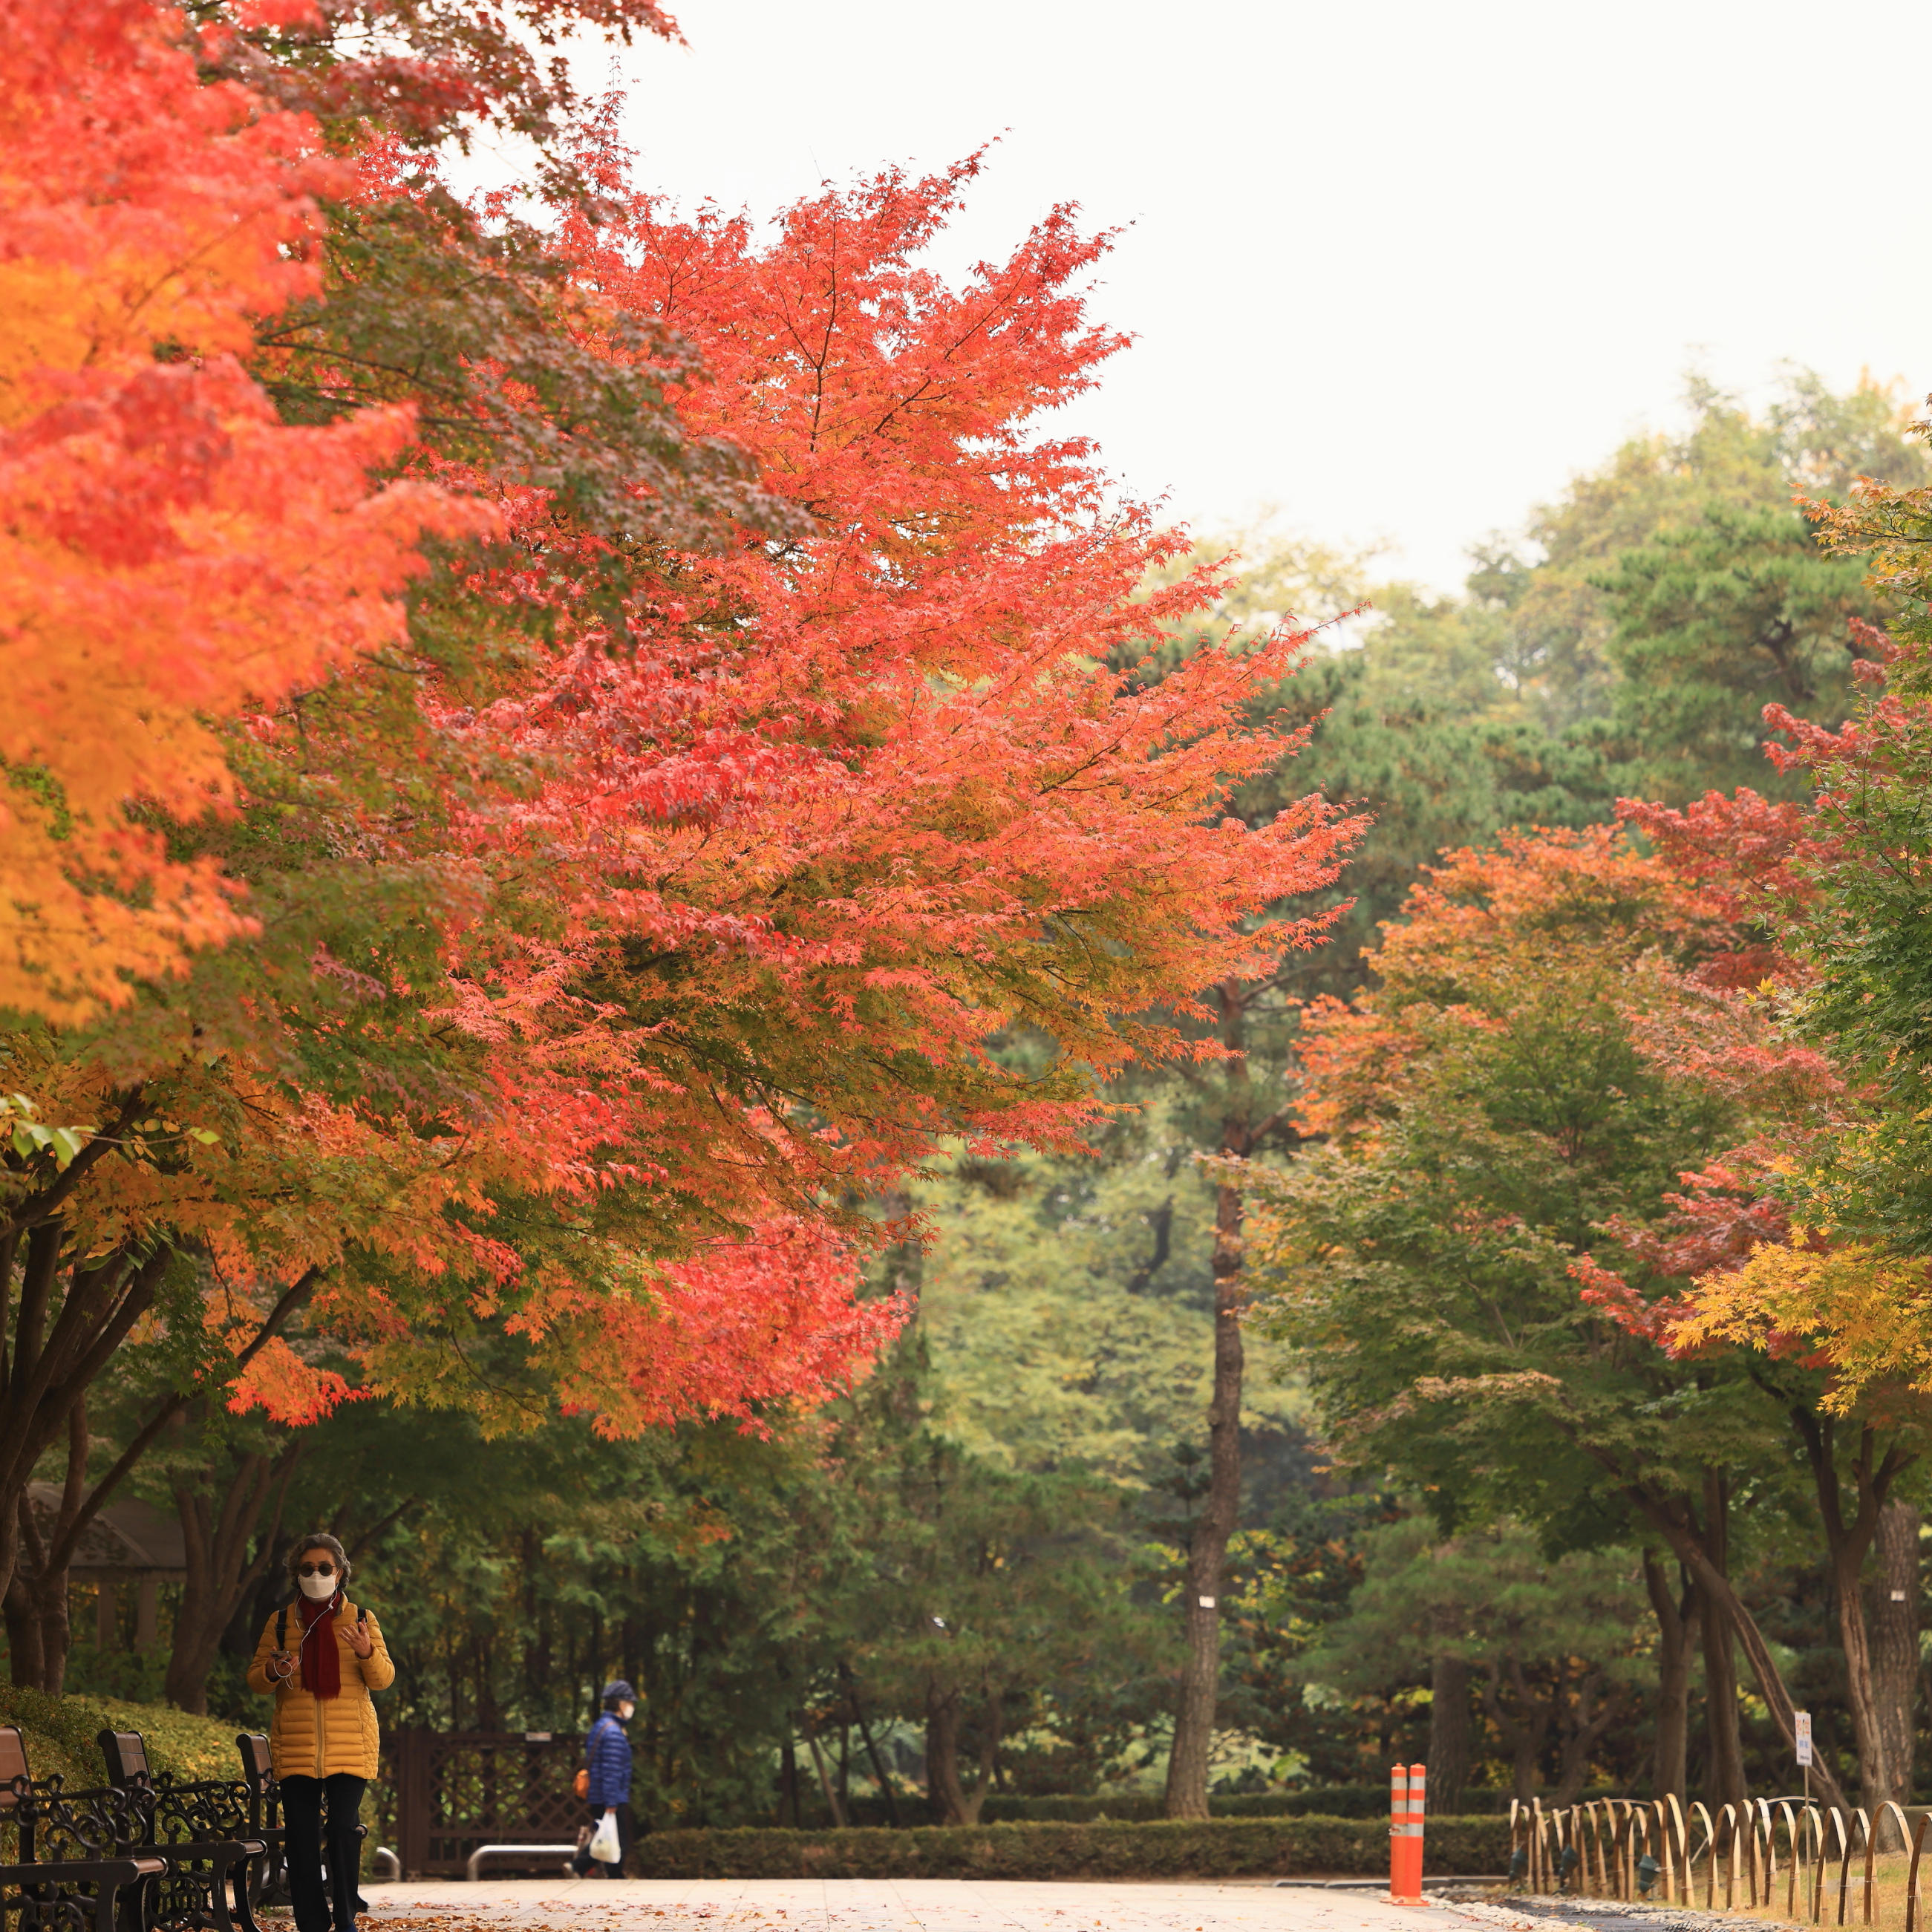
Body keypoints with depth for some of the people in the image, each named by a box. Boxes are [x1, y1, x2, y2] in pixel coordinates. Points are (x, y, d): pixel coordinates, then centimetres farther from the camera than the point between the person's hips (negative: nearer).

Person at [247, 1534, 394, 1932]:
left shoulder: (361, 1620, 8)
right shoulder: (279, 1622, 10)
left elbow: (383, 1678, 2)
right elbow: (254, 1678, 11)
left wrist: (367, 1654, -19)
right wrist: (273, 1672, -12)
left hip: (349, 1746, -1)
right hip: (295, 1746, 1)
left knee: (344, 1827, -11)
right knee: (301, 1836, 0)